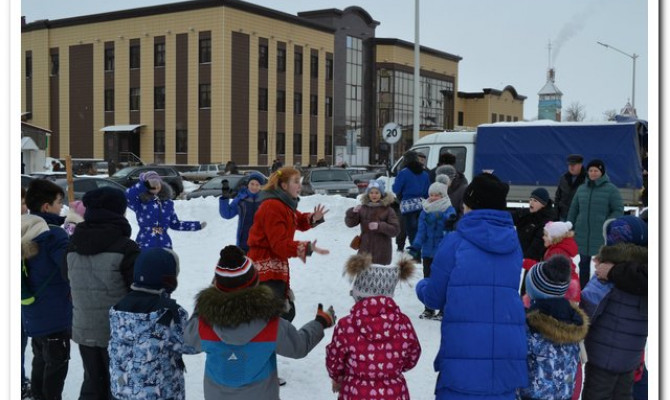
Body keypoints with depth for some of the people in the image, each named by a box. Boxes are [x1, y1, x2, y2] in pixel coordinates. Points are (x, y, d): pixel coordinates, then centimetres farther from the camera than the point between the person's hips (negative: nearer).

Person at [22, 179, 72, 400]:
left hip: (32, 312, 9)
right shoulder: (53, 234, -24)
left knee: (41, 359, 24)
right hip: (54, 313, -9)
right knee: (57, 362, 7)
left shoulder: (24, 232, 5)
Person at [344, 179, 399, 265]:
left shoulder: (387, 210, -2)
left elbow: (395, 229, -7)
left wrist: (380, 226, -20)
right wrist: (353, 212, -16)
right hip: (365, 250, 3)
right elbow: (350, 223, 4)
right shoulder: (363, 208, 5)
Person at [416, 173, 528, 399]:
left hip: (464, 350, -4)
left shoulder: (456, 242, -4)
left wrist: (421, 286, 25)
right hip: (508, 351, 4)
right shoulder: (513, 244, 9)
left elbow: (434, 297, 2)